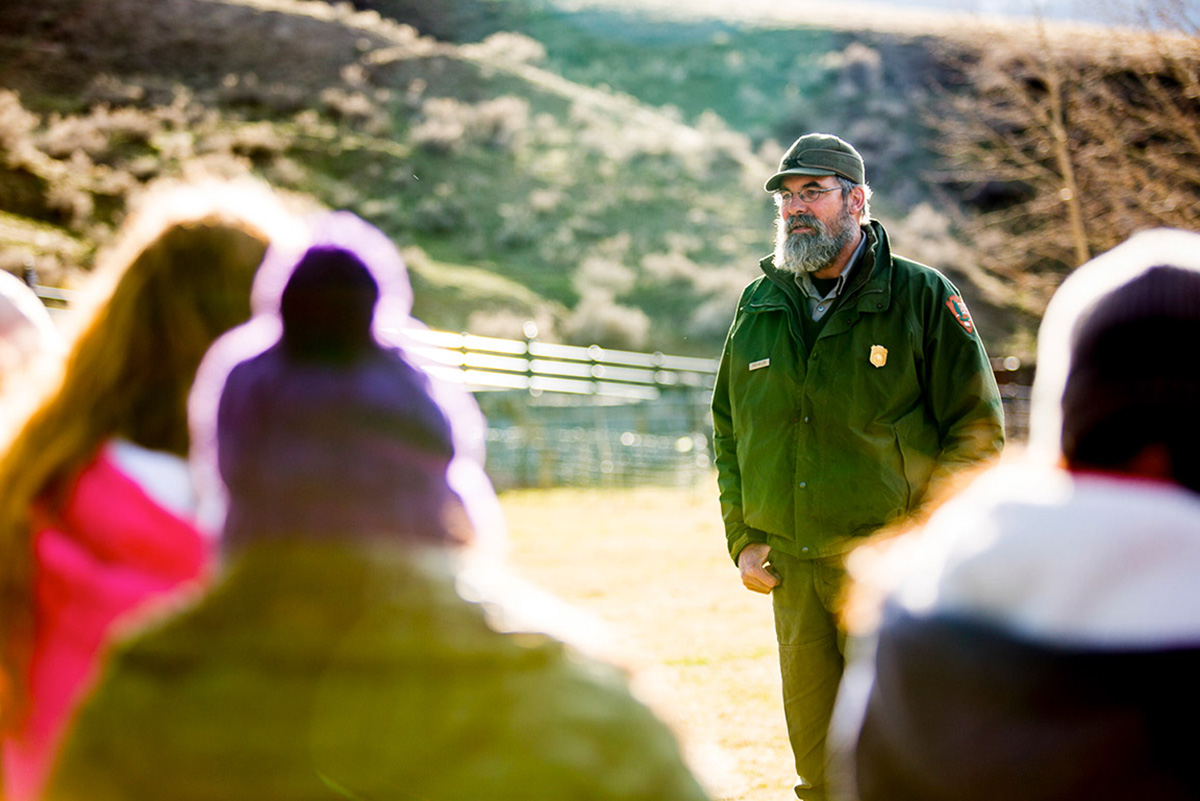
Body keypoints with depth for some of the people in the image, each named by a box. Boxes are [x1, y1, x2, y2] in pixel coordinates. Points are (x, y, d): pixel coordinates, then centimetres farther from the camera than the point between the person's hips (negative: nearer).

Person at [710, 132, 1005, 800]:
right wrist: (743, 540, 9)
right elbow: (728, 432, 20)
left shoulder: (922, 297, -3)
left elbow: (979, 428, -3)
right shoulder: (759, 308, 11)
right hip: (791, 571, 5)